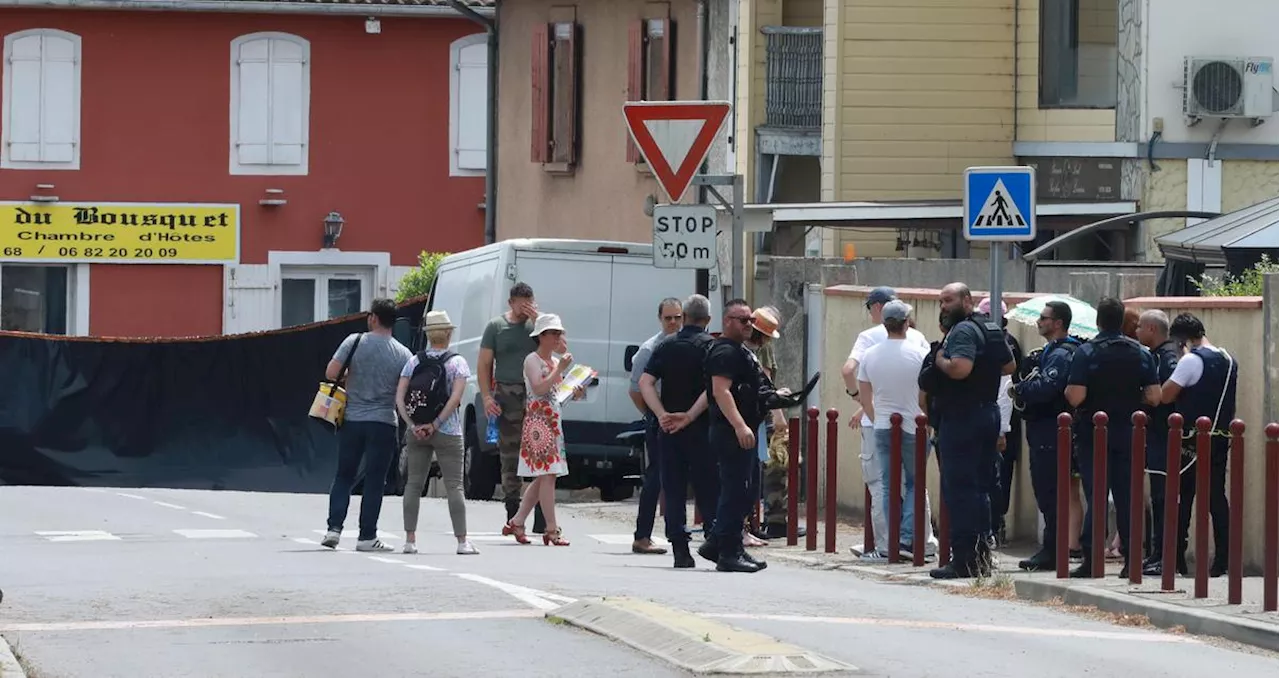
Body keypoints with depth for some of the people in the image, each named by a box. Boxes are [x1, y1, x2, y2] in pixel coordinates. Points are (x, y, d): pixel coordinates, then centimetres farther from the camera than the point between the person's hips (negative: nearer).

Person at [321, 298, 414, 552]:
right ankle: (366, 536, 3)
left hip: (352, 420, 1)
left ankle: (334, 528, 3)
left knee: (343, 476, 13)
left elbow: (331, 373, -10)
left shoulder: (354, 342, -5)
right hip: (383, 423, -1)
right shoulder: (403, 354, -4)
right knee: (374, 481, 4)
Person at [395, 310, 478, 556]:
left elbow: (399, 398, -4)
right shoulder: (456, 362, -5)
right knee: (454, 485, 1)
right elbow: (456, 396, -17)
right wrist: (436, 425, -14)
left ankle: (410, 540, 6)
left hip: (415, 432, 3)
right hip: (447, 433, -3)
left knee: (414, 484, 9)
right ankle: (462, 542, 0)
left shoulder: (414, 362, 4)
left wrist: (413, 425, -7)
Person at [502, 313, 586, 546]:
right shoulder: (532, 360, -7)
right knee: (547, 476, -11)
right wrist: (560, 369, -20)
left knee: (543, 477, 8)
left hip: (553, 421, 9)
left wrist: (575, 394, 5)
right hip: (537, 420, -9)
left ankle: (516, 523, 15)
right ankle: (552, 530, -11)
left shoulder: (556, 361, 18)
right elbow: (539, 389, -20)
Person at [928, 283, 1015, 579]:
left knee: (959, 488, -7)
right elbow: (1009, 366, 23)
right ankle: (981, 554, 17)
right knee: (980, 486, 14)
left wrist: (940, 360, -11)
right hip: (989, 412, 10)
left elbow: (959, 368, -29)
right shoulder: (992, 329, 14)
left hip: (961, 417, -10)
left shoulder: (964, 330, -15)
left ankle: (964, 560, -8)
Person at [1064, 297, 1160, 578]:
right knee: (1128, 497, 8)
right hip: (1129, 436, 3)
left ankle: (1091, 559, -6)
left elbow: (1075, 396, -18)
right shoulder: (1141, 354, 1)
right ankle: (1131, 560, 7)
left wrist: (1067, 392, 4)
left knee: (1096, 497, 0)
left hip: (1094, 436, -3)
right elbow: (1154, 396, -2)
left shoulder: (1087, 352, -11)